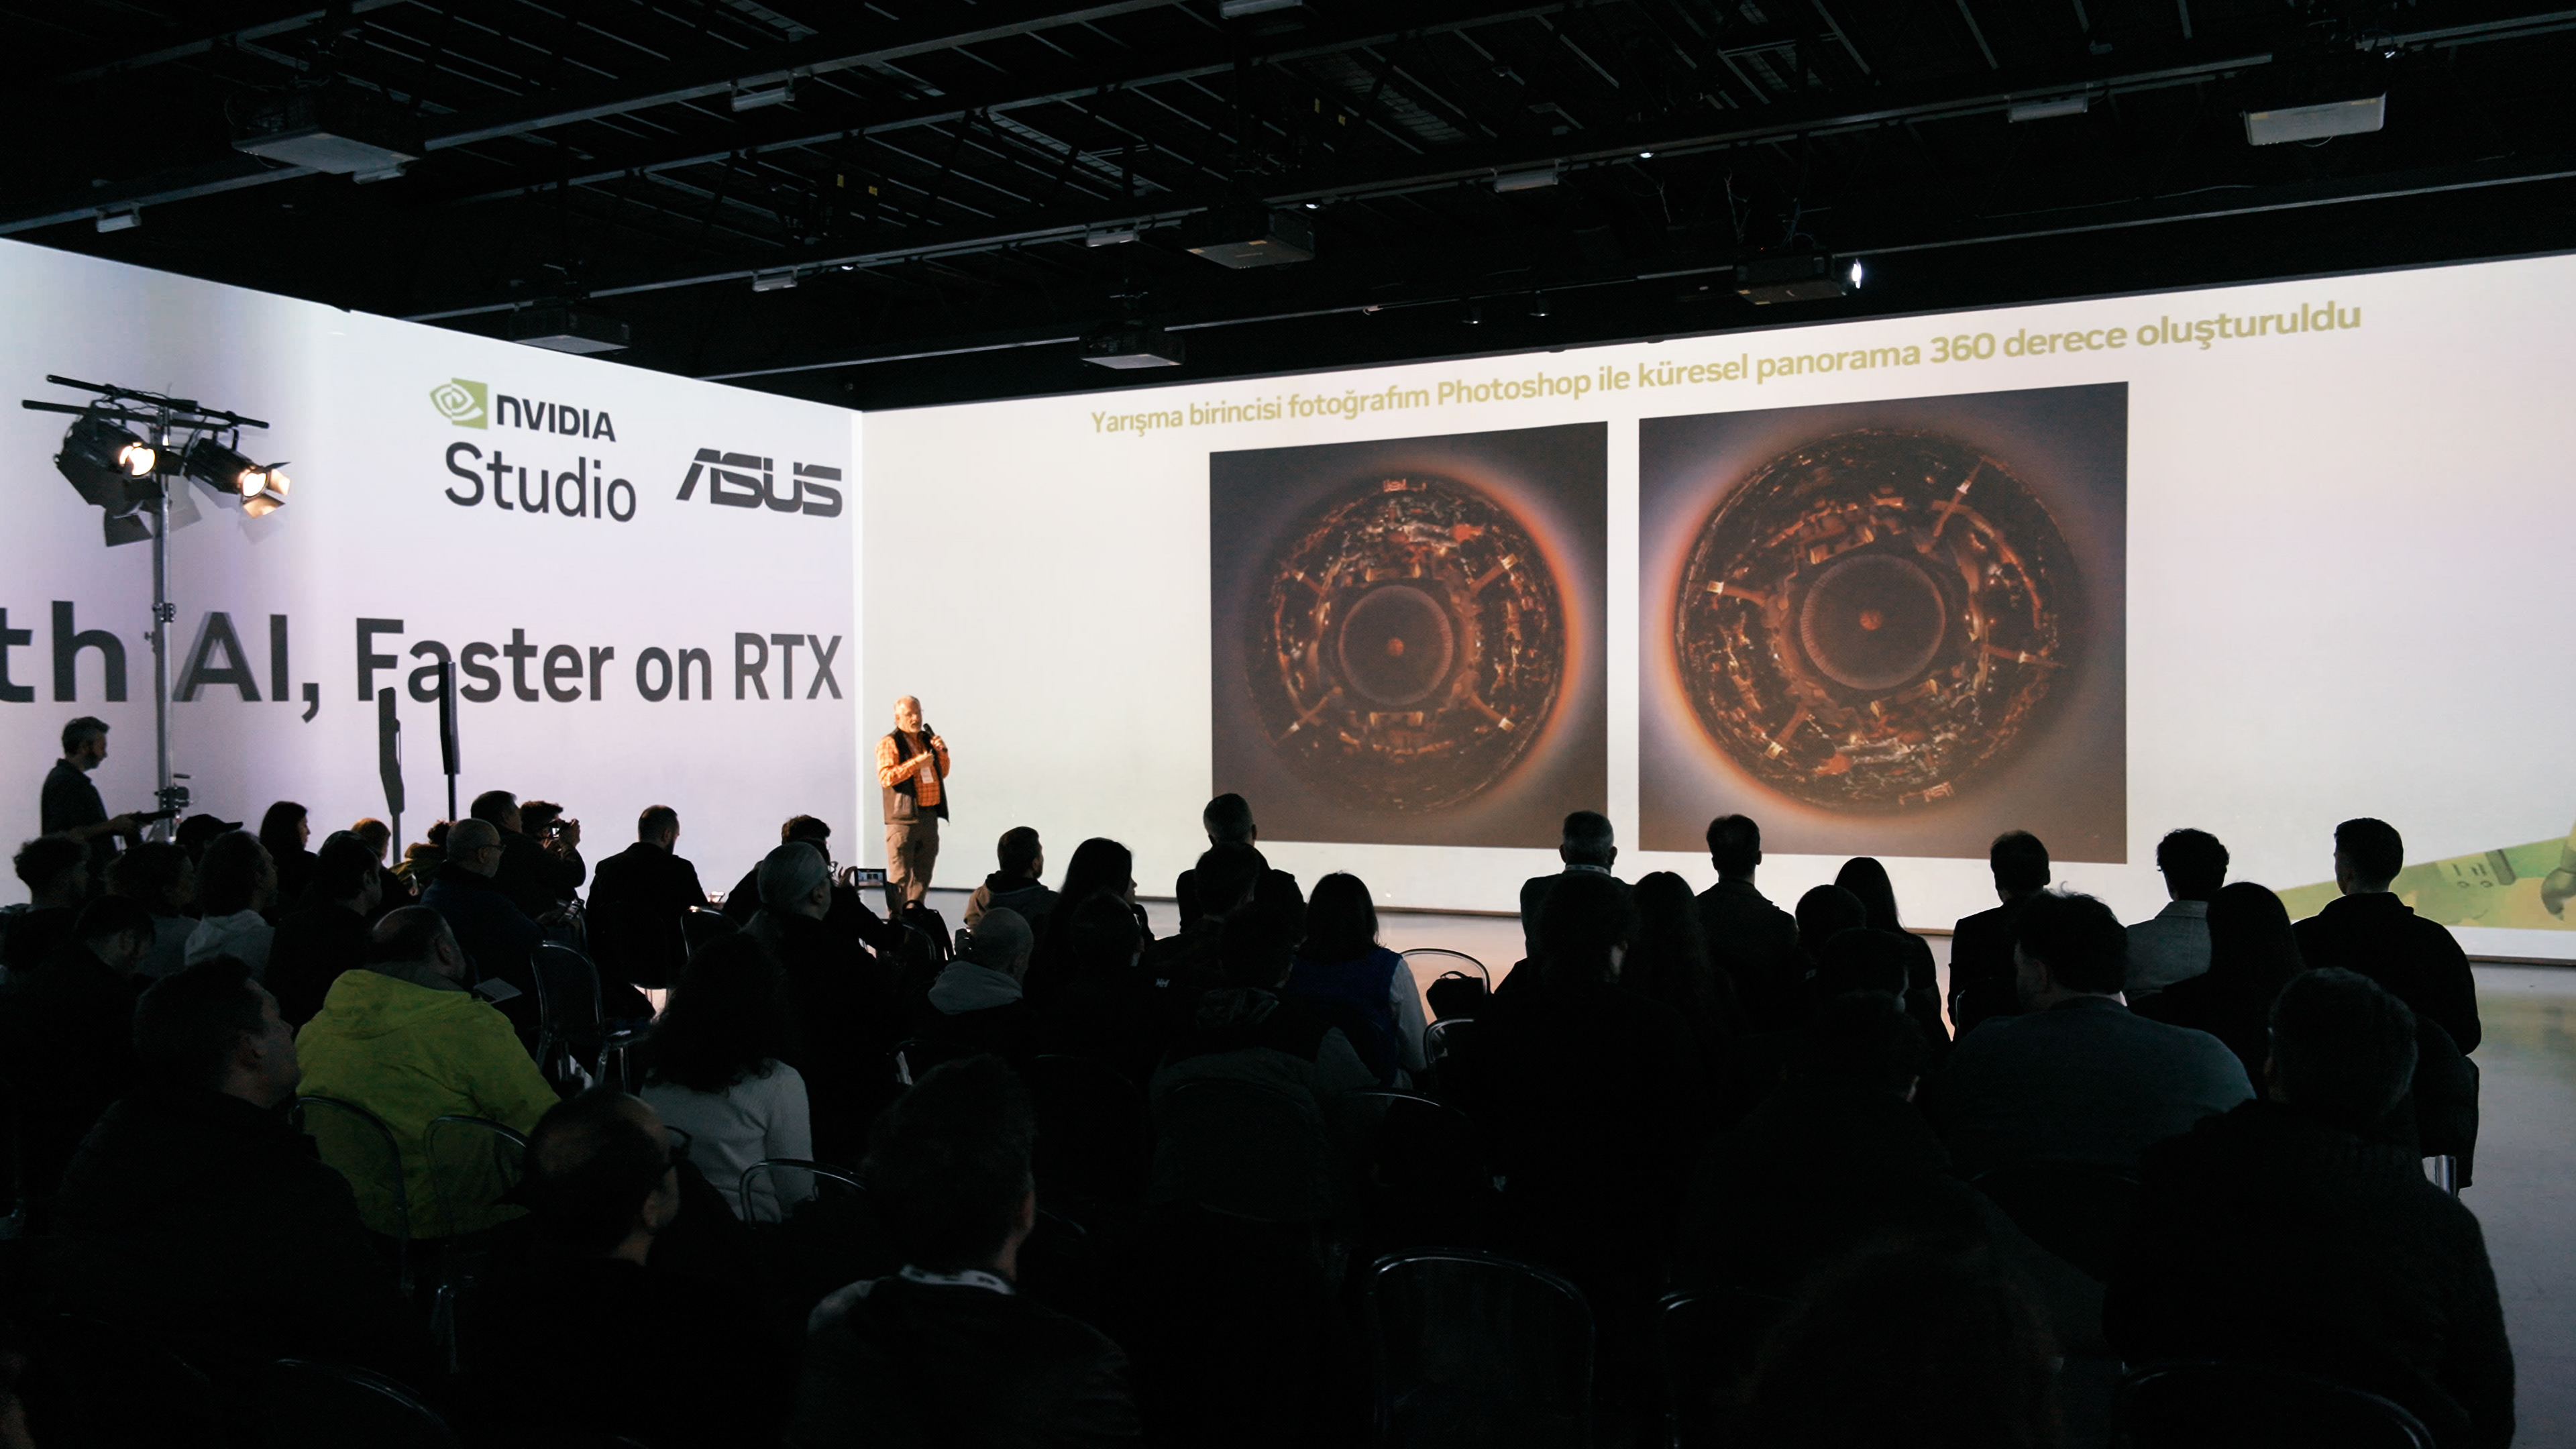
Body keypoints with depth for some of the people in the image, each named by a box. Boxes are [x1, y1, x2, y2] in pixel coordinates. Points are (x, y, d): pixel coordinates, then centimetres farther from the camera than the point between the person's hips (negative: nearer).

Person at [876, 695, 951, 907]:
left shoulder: (928, 739, 17)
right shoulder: (889, 744, -3)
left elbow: (942, 773, 25)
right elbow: (885, 777, -16)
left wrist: (942, 752, 6)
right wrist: (916, 763, -19)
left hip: (929, 816, 7)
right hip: (904, 818, -7)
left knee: (923, 874, 12)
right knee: (900, 875, -7)